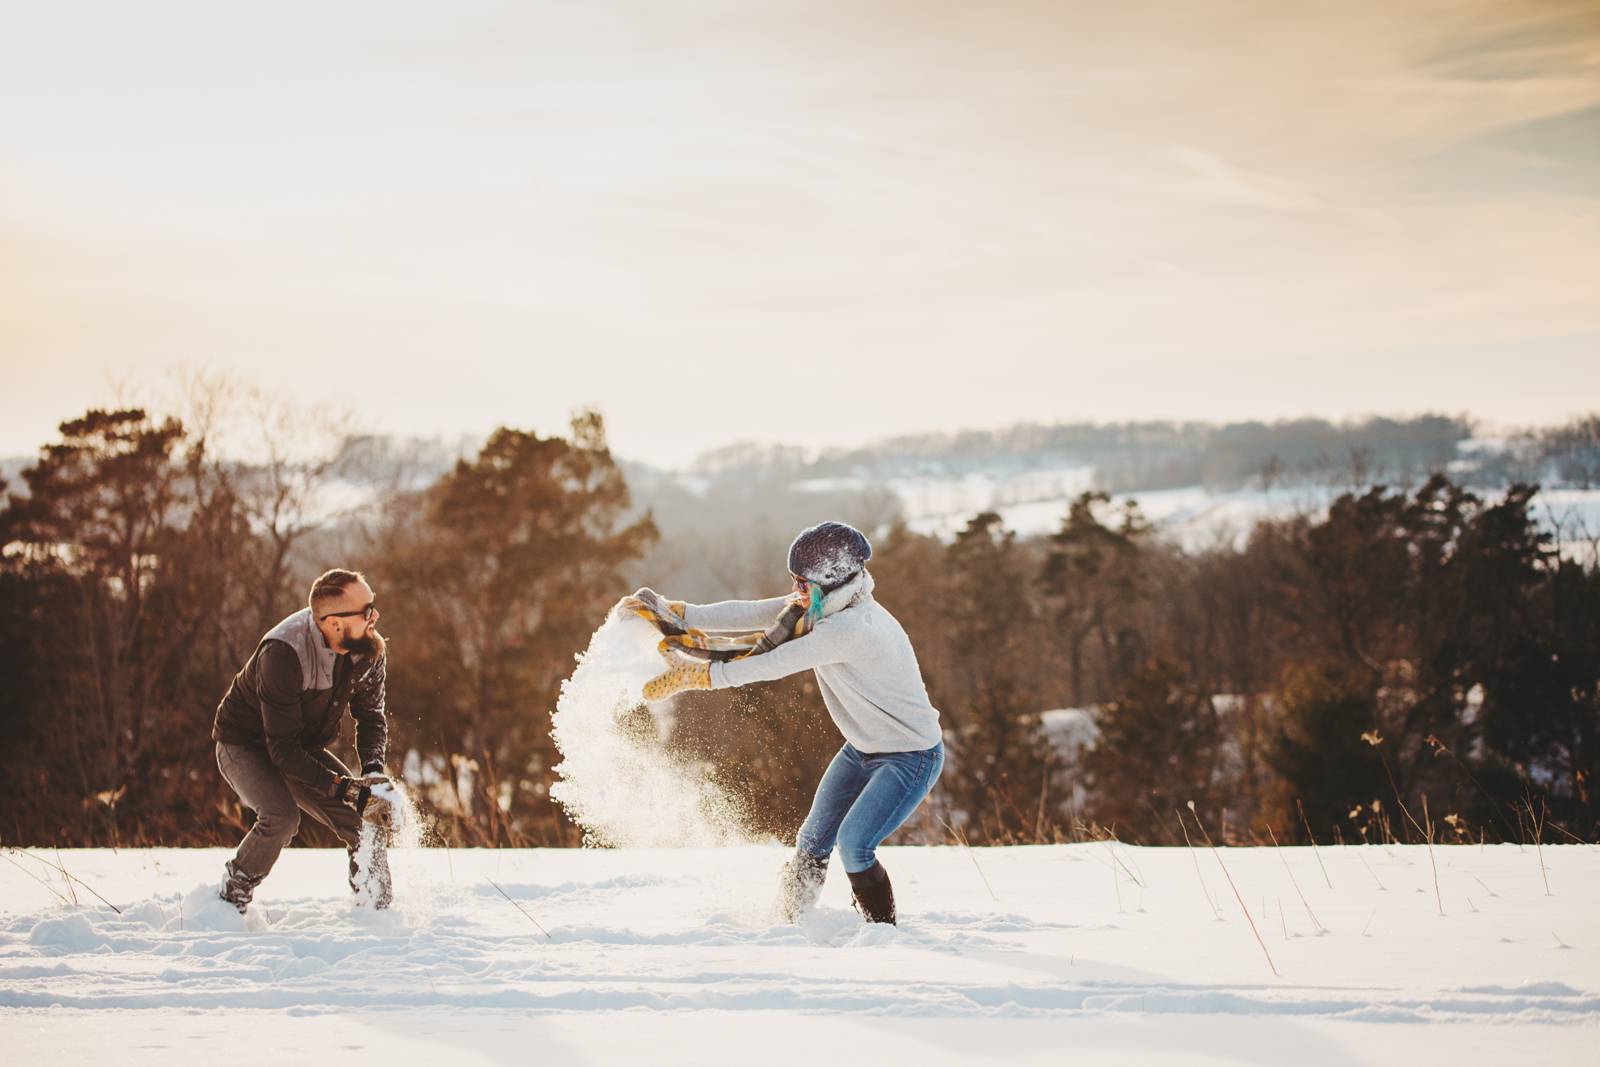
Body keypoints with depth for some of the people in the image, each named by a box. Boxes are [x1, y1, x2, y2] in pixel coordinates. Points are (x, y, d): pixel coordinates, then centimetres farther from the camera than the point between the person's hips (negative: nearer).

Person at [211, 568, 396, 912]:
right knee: (282, 816, -31)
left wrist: (373, 768, -20)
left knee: (373, 817, -8)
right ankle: (228, 902, -9)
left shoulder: (370, 649, -16)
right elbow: (283, 750, -32)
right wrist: (340, 786, -38)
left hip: (305, 748, 6)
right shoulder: (283, 655, -36)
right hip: (244, 746, -6)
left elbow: (371, 715, -1)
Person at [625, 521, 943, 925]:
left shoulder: (852, 628, -32)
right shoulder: (821, 605, -5)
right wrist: (676, 613, -15)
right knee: (812, 841, 9)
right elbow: (749, 613, -6)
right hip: (863, 748, 9)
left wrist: (694, 675, -29)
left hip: (913, 757, -9)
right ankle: (790, 922, 24)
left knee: (854, 844, -18)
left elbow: (772, 665, -32)